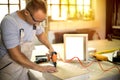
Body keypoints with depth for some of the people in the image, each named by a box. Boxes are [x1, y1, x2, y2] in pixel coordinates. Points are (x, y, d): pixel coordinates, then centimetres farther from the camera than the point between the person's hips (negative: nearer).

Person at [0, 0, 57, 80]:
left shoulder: (34, 19, -6)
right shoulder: (9, 22, -25)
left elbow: (40, 33, 16)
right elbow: (15, 55, -26)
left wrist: (50, 47, 1)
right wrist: (39, 68, -21)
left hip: (24, 66, 6)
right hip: (9, 69, -5)